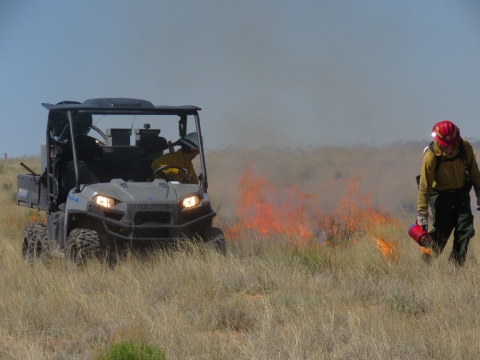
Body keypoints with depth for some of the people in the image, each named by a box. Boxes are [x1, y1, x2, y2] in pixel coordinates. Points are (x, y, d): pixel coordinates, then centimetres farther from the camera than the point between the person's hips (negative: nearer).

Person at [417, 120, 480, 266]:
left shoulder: (464, 147, -16)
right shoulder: (431, 156, -26)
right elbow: (424, 186, -21)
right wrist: (422, 213, -20)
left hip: (461, 193, 4)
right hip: (441, 194, -4)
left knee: (465, 230, -4)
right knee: (441, 232, -8)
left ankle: (456, 265, 4)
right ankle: (426, 264, 8)